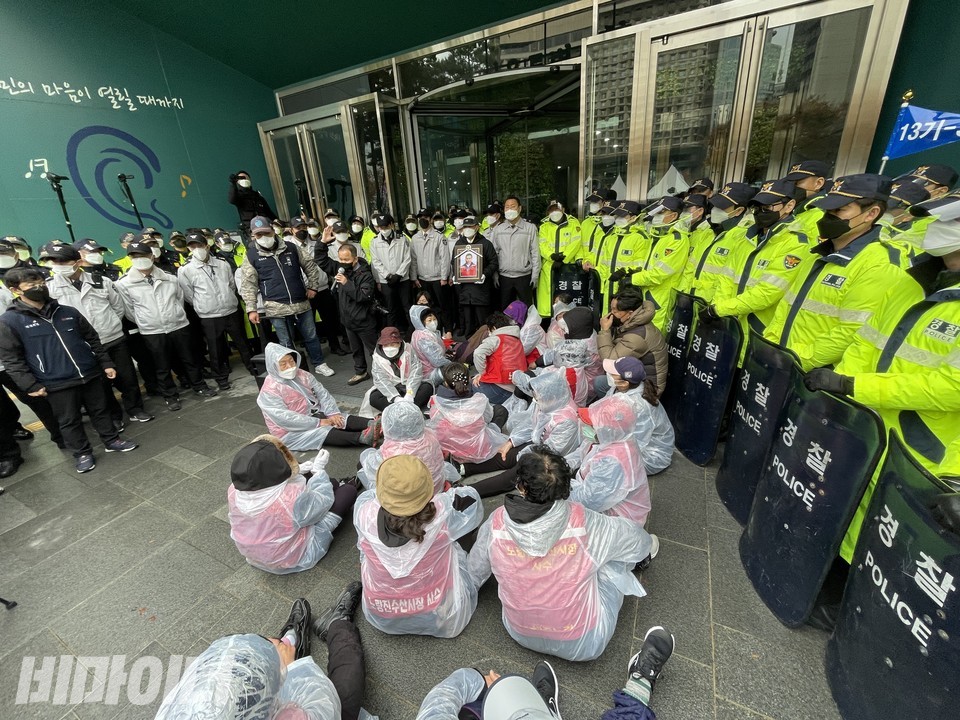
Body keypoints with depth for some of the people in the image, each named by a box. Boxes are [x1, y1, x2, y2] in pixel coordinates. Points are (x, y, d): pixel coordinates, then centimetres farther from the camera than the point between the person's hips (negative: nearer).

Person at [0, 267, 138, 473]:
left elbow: (92, 339, 12)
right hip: (57, 384, -3)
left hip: (90, 375, 3)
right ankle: (82, 453, 25)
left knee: (100, 410, 15)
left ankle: (111, 440, 31)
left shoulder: (68, 312, 4)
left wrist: (106, 363, 8)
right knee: (69, 421, 10)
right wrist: (31, 386, -10)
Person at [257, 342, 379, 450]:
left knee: (340, 419, -20)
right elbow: (285, 418, -25)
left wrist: (333, 413, -17)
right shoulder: (269, 391, -16)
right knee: (322, 431, -31)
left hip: (314, 415, 6)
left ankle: (372, 425, -42)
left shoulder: (302, 375, 3)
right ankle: (362, 437, -53)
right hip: (291, 431, -6)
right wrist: (318, 423, -26)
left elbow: (322, 393, 0)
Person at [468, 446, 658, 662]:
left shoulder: (497, 522, -22)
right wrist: (649, 543, 18)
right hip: (582, 645, -2)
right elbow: (635, 538, -7)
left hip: (520, 634, 3)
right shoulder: (583, 522, -28)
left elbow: (474, 573, -4)